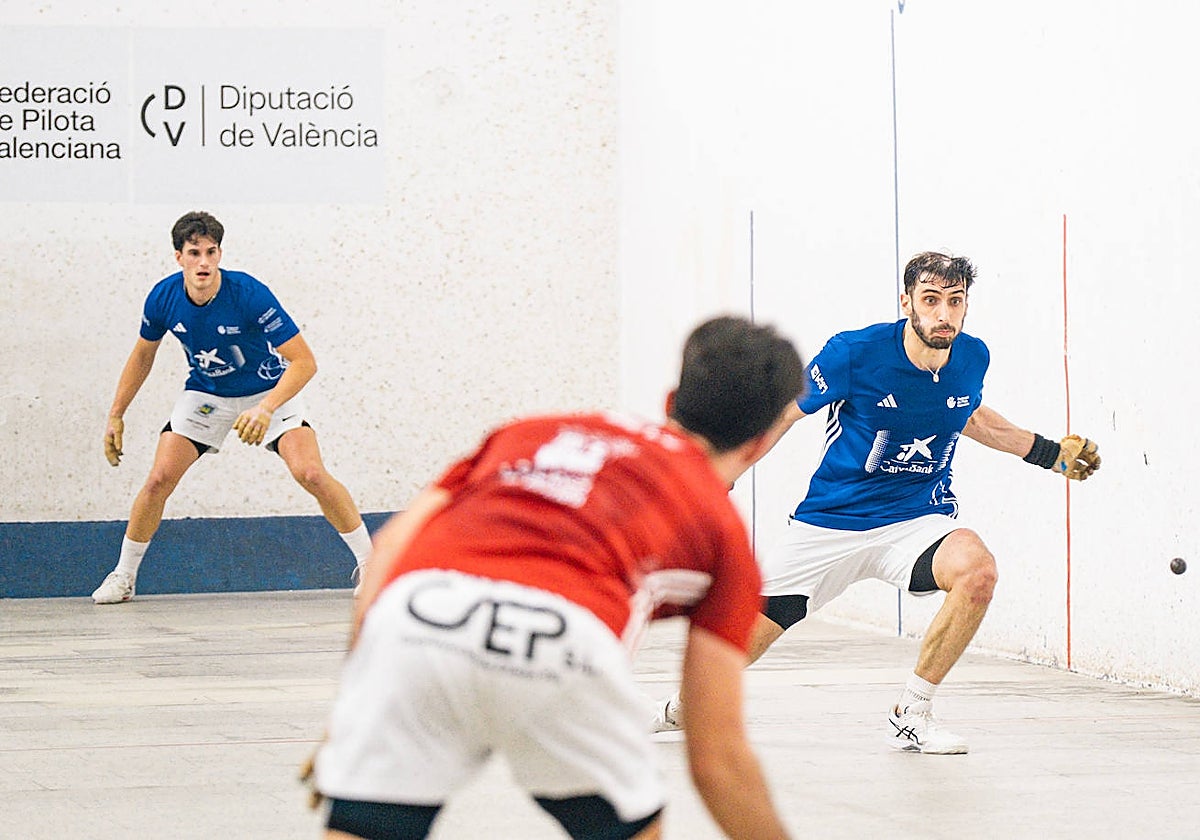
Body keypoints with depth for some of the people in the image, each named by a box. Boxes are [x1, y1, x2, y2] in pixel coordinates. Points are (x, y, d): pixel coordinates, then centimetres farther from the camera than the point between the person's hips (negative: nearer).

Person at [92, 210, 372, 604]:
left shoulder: (249, 295, -30)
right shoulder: (163, 298, -17)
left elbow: (304, 361, -30)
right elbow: (143, 354, 5)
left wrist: (266, 410, -43)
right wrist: (116, 415, 4)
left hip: (269, 390, -3)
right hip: (205, 393, 3)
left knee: (310, 473, -22)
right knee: (159, 478, -11)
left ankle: (369, 562, -6)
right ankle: (123, 575, 8)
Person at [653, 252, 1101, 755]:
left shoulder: (972, 357, -4)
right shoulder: (855, 353, -18)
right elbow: (779, 416, -5)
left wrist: (1049, 453, 24)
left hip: (918, 520, 2)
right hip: (828, 524, -2)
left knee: (977, 570, -31)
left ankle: (911, 714, -14)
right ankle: (684, 709, 36)